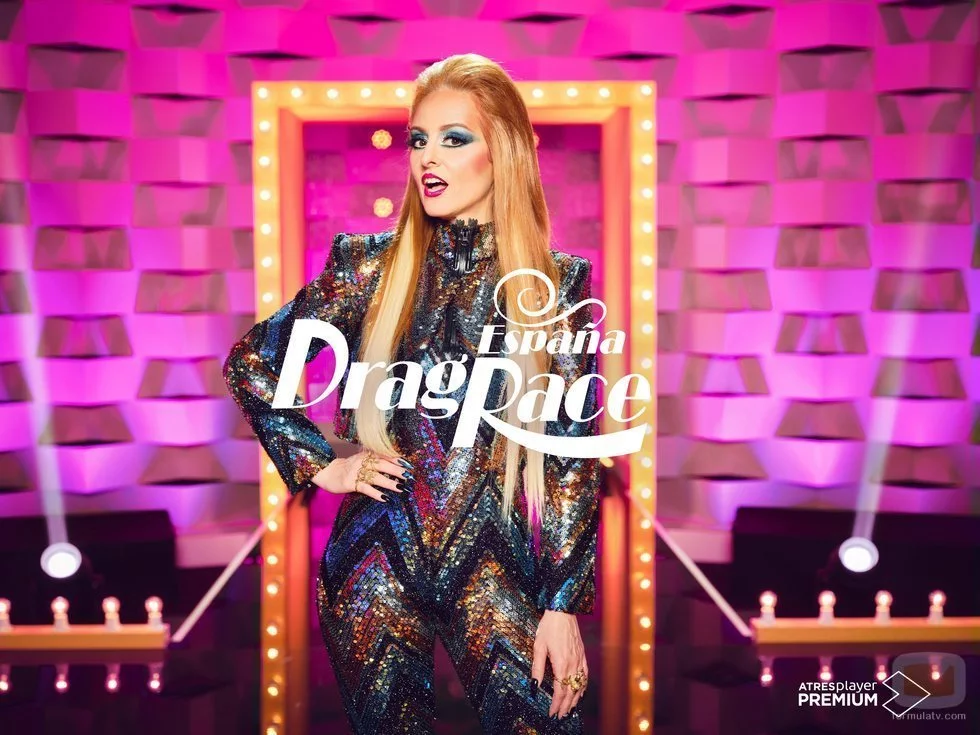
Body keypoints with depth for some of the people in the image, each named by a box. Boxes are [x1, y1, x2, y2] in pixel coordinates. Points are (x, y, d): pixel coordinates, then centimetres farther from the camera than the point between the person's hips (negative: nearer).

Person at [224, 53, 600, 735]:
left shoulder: (556, 282, -2)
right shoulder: (371, 265, -1)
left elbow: (575, 455, -2)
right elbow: (250, 362, 8)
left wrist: (564, 602, -5)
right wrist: (320, 464, 1)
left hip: (495, 567, -1)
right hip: (380, 560, 1)